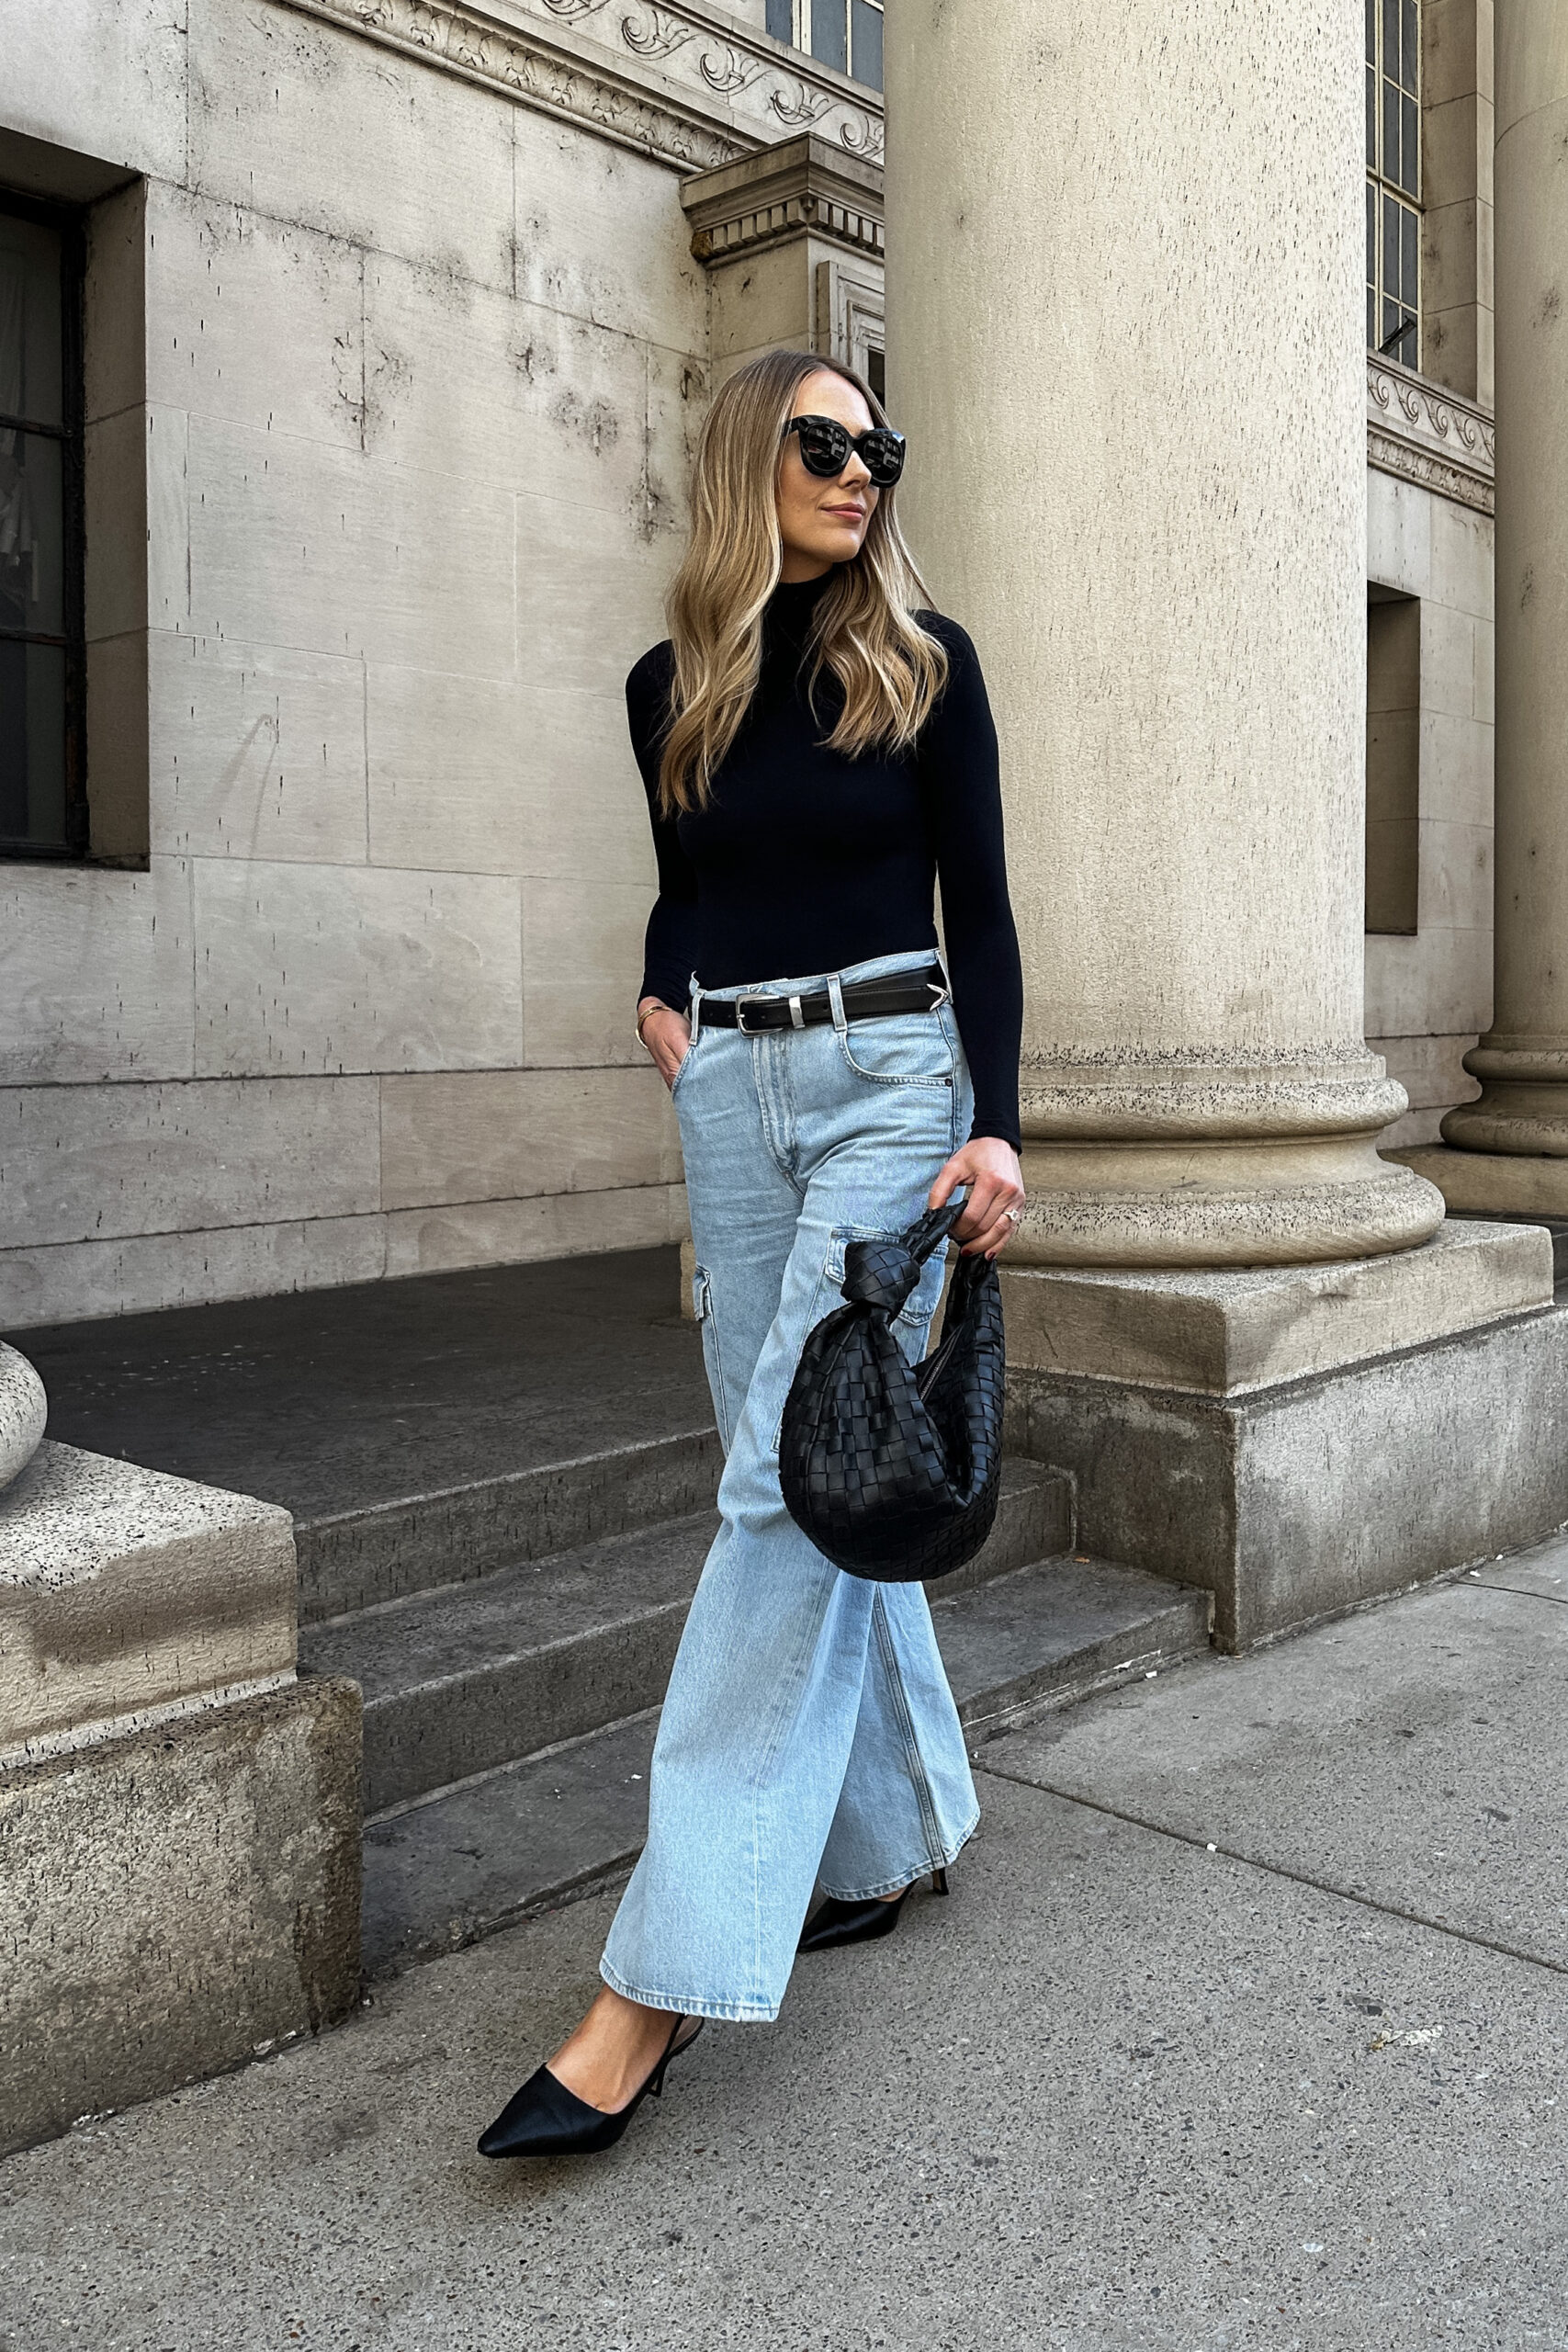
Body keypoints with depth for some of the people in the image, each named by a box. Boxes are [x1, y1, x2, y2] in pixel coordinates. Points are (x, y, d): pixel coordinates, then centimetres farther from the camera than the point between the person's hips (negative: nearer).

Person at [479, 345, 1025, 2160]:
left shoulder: (922, 660, 2)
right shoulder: (671, 688, 12)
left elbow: (981, 904, -1)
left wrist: (994, 1125, -11)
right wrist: (663, 1000, 4)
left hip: (890, 1079, -4)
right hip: (730, 1095, 5)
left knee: (791, 1488, -13)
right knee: (817, 1484, 7)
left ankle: (660, 1985, -11)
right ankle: (894, 1837, 25)